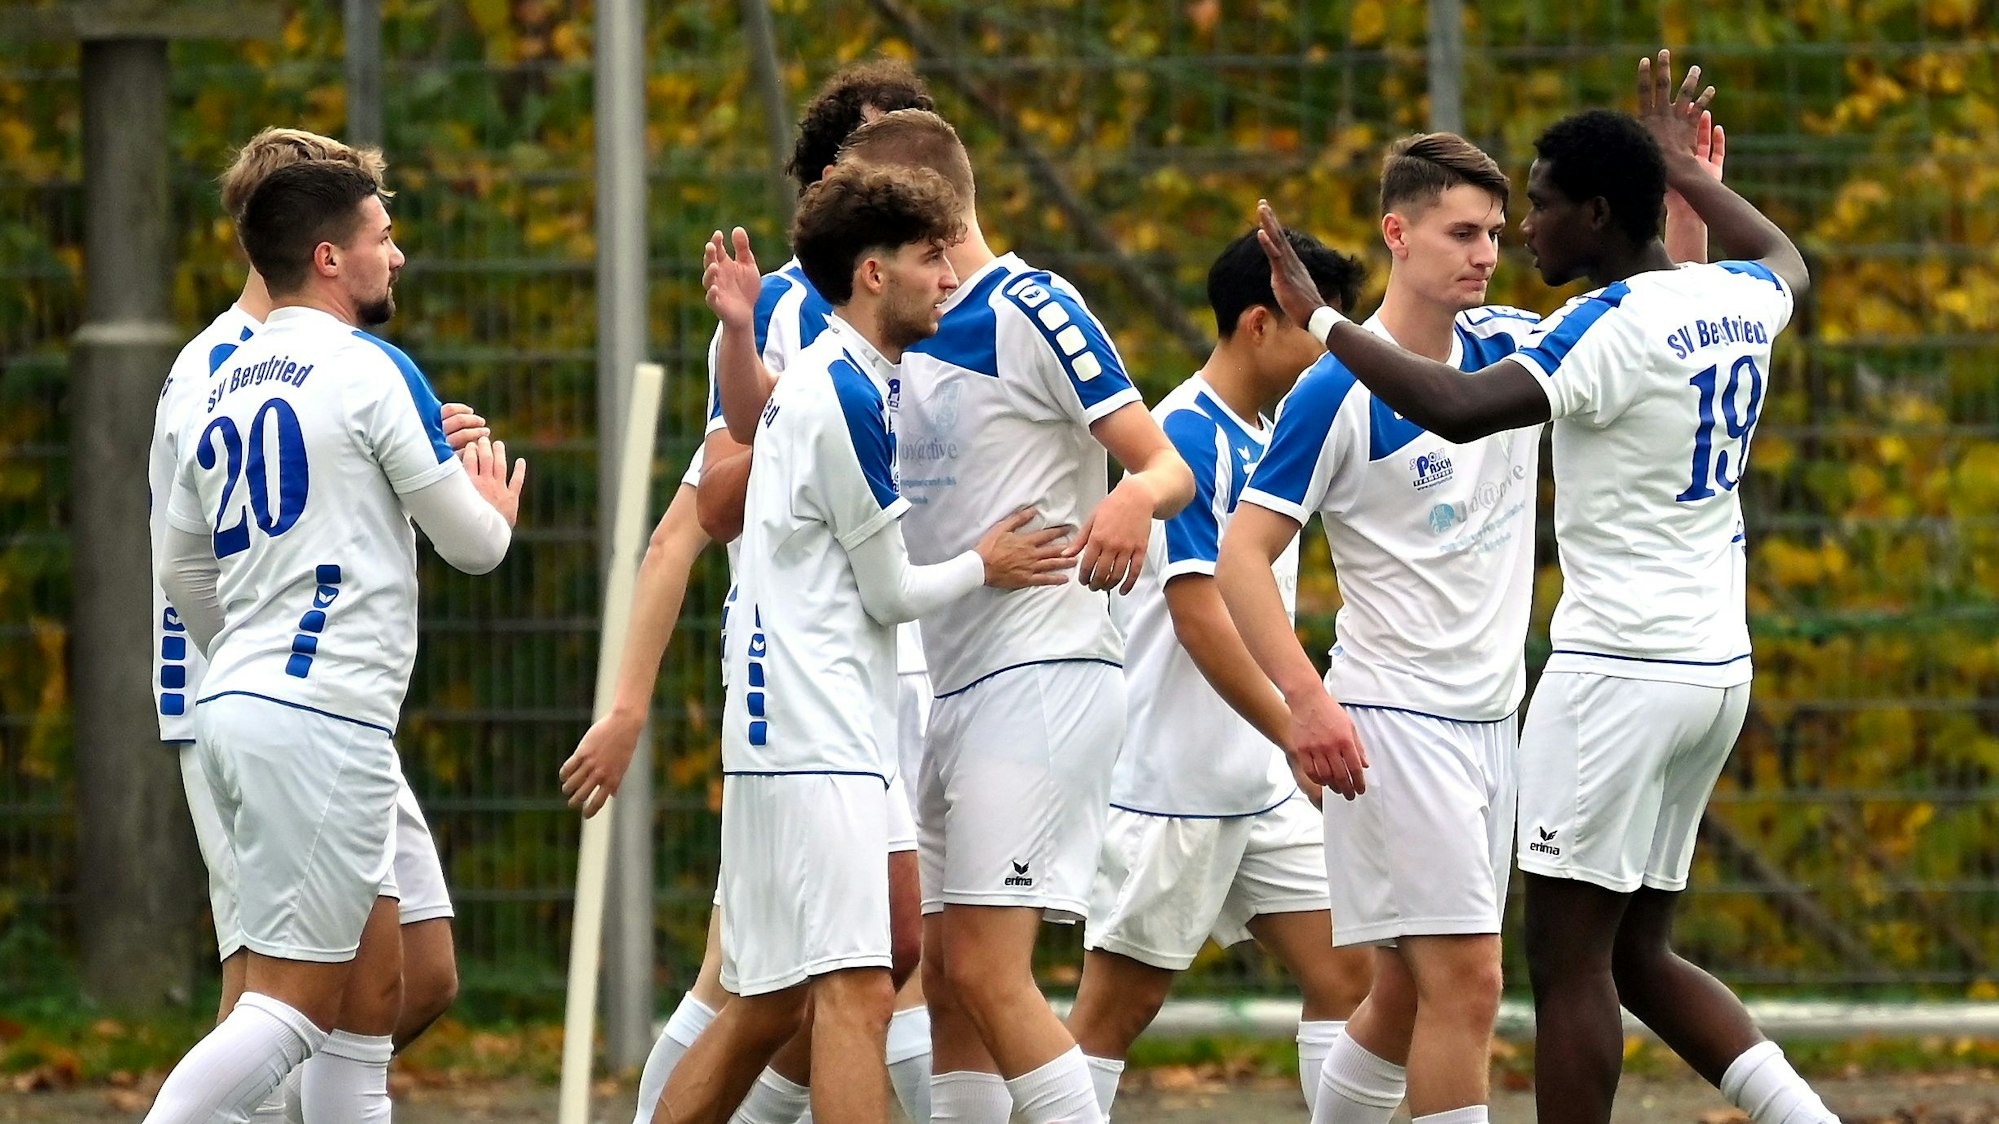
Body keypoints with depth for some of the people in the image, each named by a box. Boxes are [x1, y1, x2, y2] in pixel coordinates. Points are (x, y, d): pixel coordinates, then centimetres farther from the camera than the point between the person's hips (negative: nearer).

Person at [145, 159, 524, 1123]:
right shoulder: (372, 373, -8)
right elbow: (472, 545, -3)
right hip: (323, 718, -9)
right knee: (291, 1008, -9)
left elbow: (181, 569, 24)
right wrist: (495, 507, 20)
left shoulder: (222, 391, 14)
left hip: (233, 708, 9)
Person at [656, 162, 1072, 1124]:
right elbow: (893, 591, -8)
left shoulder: (808, 381, 16)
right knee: (856, 991, -16)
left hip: (780, 736, 11)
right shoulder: (848, 396, -14)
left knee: (768, 1004, 12)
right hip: (816, 745, -11)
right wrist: (984, 567, 10)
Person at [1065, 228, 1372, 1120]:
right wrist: (1297, 734, -23)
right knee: (1120, 1004, -3)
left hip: (1261, 785, 9)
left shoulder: (1265, 438, 13)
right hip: (1171, 781, -9)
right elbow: (1198, 613, -22)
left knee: (1344, 972, 2)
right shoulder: (1188, 435, -15)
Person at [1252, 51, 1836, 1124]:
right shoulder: (1735, 300, 8)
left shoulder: (1609, 327, -17)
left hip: (1621, 669, -9)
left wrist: (1321, 319, -20)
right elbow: (1787, 261, 35)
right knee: (1637, 954, 16)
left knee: (1568, 957, -4)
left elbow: (1459, 406, -29)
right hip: (1716, 665, 9)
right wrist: (1686, 170, 46)